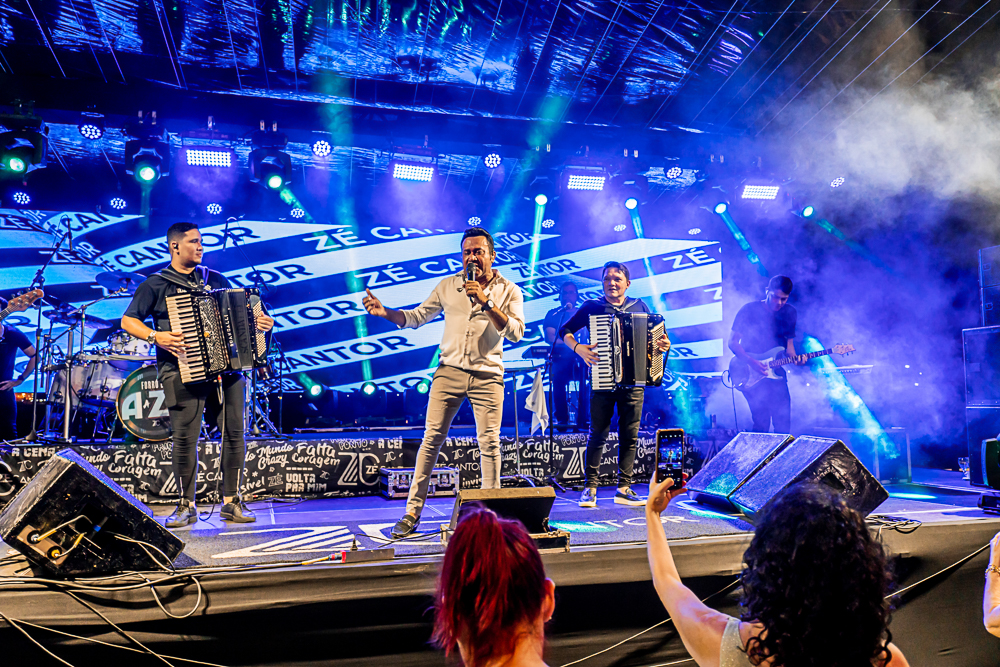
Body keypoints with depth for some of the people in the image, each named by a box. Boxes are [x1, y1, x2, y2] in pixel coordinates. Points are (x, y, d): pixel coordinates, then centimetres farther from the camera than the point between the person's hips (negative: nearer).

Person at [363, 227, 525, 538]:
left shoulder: (509, 291, 3)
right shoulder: (448, 286, 9)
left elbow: (516, 332, -11)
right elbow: (416, 317, 15)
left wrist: (486, 302, -19)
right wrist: (385, 312, -1)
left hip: (488, 375, -1)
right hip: (450, 371, 2)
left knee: (489, 442, -3)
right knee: (431, 438, 0)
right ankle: (412, 512, 7)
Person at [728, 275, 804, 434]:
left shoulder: (790, 313, 6)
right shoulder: (750, 310, -8)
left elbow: (789, 343, 11)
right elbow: (732, 342, -8)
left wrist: (795, 358, -11)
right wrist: (751, 362, -20)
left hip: (775, 373, 4)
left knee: (783, 423, 2)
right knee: (762, 423, -9)